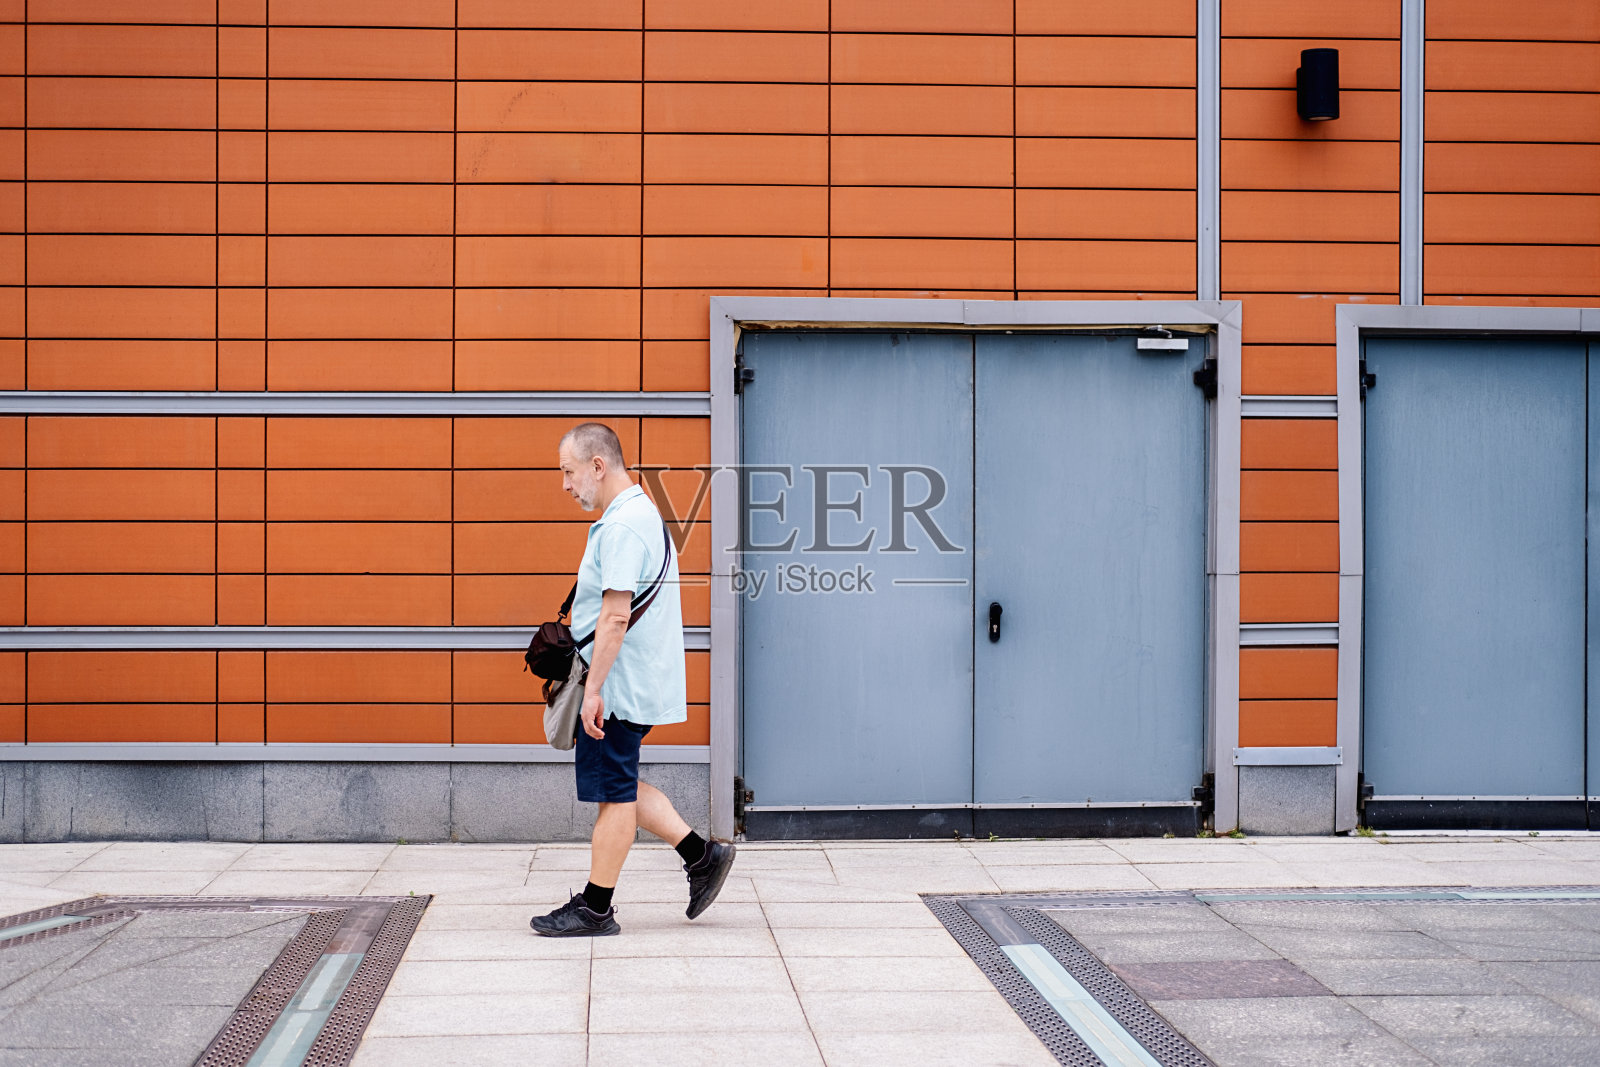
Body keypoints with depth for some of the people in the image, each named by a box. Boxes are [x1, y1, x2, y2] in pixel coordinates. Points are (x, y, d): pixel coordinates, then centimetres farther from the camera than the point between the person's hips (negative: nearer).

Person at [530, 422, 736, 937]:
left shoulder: (621, 527, -19)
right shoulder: (643, 515, 16)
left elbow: (616, 614, -25)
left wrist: (593, 690, -24)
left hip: (619, 685, -10)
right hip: (642, 682, 10)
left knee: (614, 792, -1)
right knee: (619, 786, 17)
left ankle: (595, 909, 8)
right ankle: (701, 854, 17)